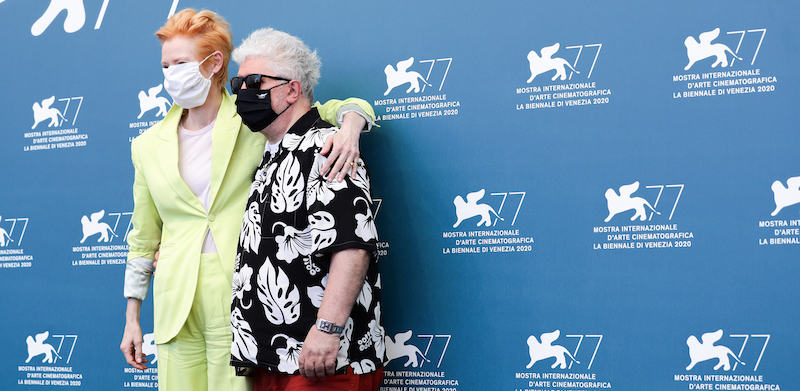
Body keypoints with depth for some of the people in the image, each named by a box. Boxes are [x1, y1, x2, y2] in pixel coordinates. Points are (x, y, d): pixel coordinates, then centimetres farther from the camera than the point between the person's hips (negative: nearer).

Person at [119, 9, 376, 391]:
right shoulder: (148, 146, 10)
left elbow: (343, 108, 5)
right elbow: (143, 240, 17)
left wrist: (349, 130, -19)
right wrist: (132, 320, 17)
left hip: (238, 299, -3)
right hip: (176, 305, 3)